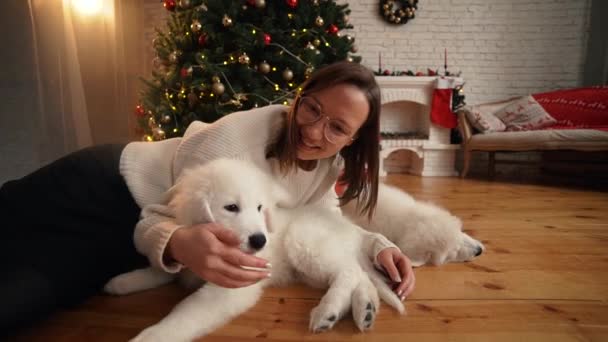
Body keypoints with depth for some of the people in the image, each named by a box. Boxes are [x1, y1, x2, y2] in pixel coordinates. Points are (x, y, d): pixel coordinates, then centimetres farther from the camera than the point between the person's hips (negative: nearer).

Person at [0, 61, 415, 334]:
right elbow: (158, 217, -25)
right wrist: (181, 244, -48)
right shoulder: (241, 135, -30)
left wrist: (378, 245, -18)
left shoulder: (328, 166, -11)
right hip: (108, 188, -4)